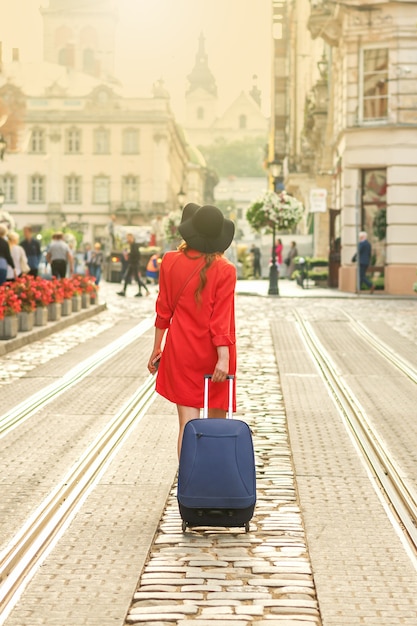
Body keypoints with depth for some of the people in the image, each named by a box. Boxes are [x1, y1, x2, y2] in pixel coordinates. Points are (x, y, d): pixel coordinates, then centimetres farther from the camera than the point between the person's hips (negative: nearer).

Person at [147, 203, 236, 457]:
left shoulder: (171, 261, -3)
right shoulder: (225, 270, -10)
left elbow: (164, 309, 3)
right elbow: (221, 318, -15)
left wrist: (157, 348, 12)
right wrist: (224, 358, -16)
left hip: (181, 351, 1)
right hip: (213, 353, -1)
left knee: (188, 422, -1)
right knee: (217, 423, 14)